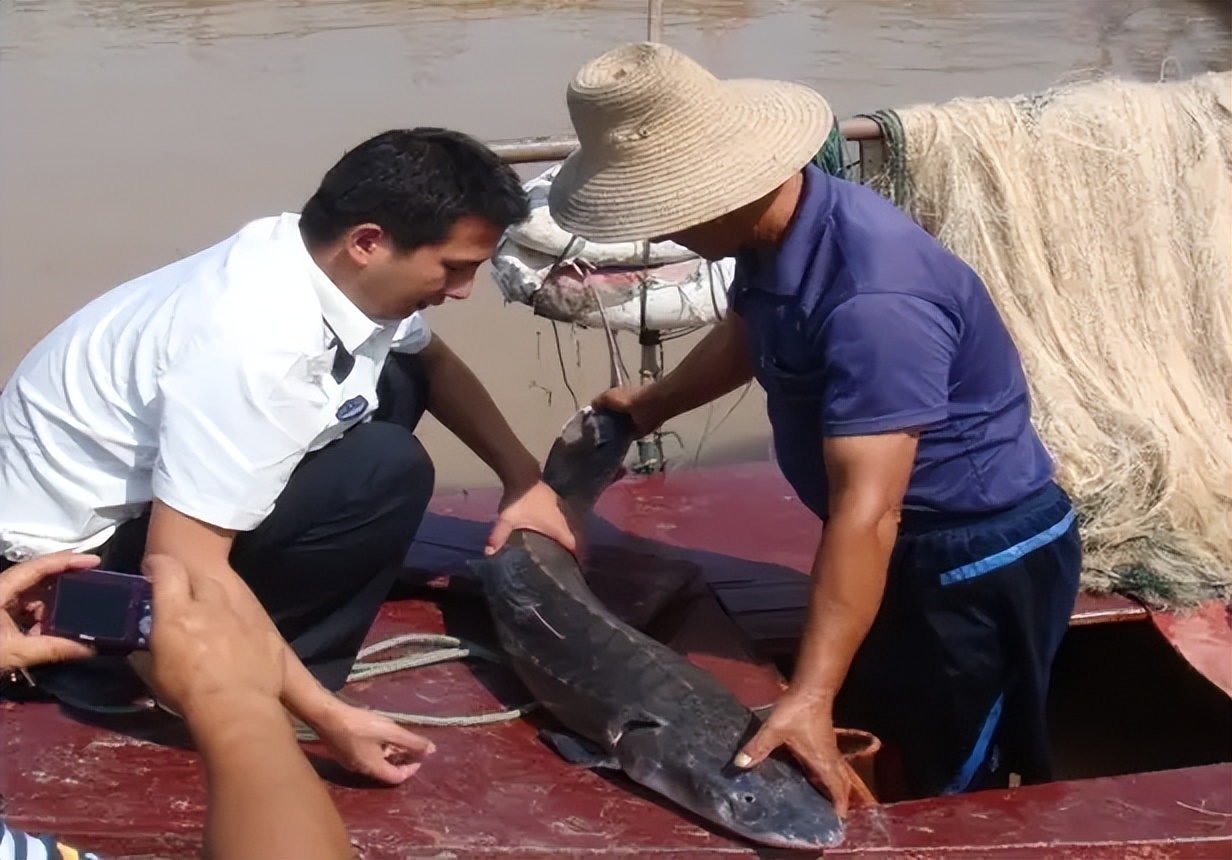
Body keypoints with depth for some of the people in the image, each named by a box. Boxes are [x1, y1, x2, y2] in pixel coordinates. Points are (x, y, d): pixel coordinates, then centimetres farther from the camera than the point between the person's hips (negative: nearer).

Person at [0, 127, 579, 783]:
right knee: (384, 473, -22)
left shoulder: (332, 264, -8)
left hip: (142, 473, 9)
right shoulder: (256, 347, -34)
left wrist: (523, 476, 3)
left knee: (396, 379, 5)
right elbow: (181, 568, -34)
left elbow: (435, 364, 13)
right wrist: (328, 716, -29)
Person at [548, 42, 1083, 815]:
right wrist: (652, 404, 30)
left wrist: (809, 698, -42)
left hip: (982, 562, -9)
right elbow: (748, 333, 20)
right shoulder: (779, 229, -5)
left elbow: (867, 511, -39)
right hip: (905, 546, 9)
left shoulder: (873, 300, -36)